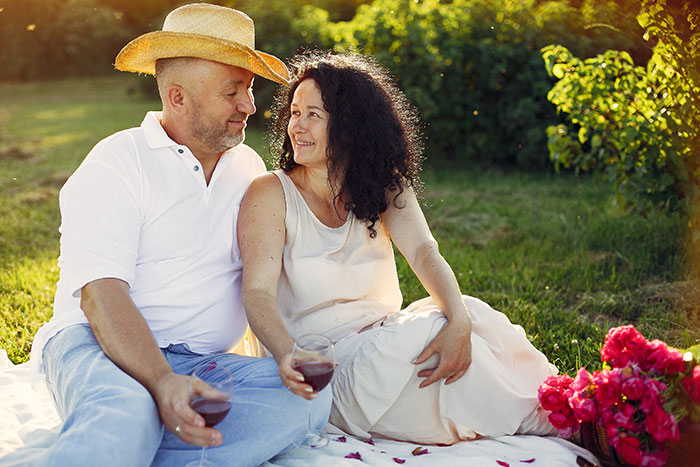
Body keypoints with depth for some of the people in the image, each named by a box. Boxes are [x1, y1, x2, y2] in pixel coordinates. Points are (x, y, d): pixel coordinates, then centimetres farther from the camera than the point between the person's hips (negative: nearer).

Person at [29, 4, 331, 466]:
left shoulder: (249, 168, 15)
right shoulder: (115, 164, -5)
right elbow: (101, 294, -16)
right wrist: (162, 382, -32)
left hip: (203, 363, 7)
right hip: (96, 344, -6)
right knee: (127, 414, -42)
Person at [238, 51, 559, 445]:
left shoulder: (384, 188, 5)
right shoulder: (271, 194, -7)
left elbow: (424, 252, -12)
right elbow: (258, 292, -18)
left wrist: (459, 321, -33)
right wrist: (288, 355, -41)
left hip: (389, 344, 4)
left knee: (471, 312, -25)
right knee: (429, 327, -29)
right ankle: (540, 422, -11)